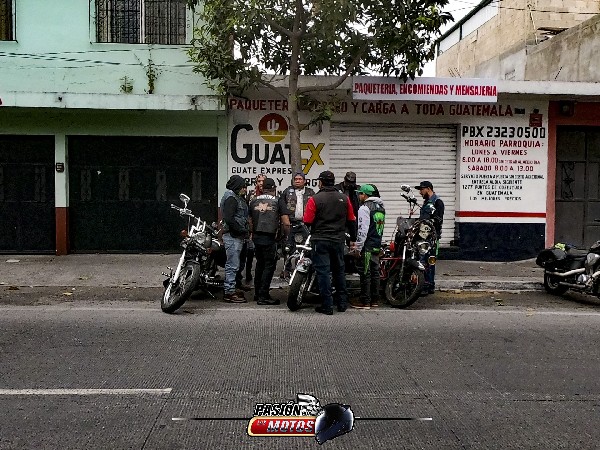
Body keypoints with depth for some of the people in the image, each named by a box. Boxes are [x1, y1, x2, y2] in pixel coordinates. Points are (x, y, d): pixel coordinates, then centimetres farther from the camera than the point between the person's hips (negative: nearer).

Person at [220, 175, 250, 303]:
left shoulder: (238, 198, 20)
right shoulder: (231, 198, -13)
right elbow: (229, 218, -22)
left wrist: (246, 230, 7)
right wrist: (243, 230, -18)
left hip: (237, 236, 11)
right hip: (233, 236, -11)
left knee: (232, 264, 15)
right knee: (233, 265, -8)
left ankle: (229, 288, 23)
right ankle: (229, 292, -4)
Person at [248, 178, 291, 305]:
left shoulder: (254, 201, 9)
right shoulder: (278, 201, -4)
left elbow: (250, 222, 11)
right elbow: (286, 223, -10)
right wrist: (285, 236, 6)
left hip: (256, 237, 5)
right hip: (270, 238, -5)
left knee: (260, 264, 18)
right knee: (269, 266, 1)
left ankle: (257, 293, 25)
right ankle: (263, 296, -1)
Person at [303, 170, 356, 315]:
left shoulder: (315, 199, -9)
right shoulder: (344, 198, 4)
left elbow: (307, 221, -12)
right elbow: (351, 220, 9)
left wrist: (314, 229, 10)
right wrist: (352, 238, 18)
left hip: (320, 240, -4)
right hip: (338, 240, 4)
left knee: (323, 271, 0)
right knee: (339, 271, 16)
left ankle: (327, 306, 0)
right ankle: (342, 303, 22)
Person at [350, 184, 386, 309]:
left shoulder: (364, 208, -14)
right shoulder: (381, 207, 14)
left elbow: (362, 229, -19)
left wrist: (358, 247, -15)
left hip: (367, 246, -9)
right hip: (377, 245, 9)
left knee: (365, 273, -4)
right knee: (375, 272, 13)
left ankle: (365, 301, -1)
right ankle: (375, 299, 18)